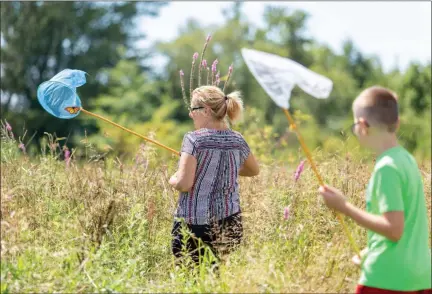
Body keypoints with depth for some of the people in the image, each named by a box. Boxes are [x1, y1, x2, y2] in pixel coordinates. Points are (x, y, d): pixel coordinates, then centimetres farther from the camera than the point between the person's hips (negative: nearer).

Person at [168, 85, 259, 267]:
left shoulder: (194, 139, -12)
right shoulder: (237, 140, 6)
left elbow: (184, 184, -18)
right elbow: (254, 170, 25)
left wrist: (172, 180, 2)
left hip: (195, 226, -6)